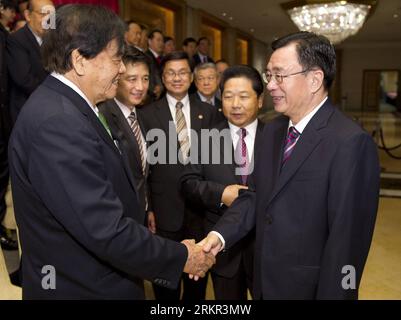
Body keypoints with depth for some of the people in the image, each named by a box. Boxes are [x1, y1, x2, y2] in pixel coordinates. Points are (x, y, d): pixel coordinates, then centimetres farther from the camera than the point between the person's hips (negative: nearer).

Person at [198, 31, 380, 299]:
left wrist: (330, 295, -17)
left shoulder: (351, 143, -22)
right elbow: (256, 194, 3)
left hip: (310, 287, -6)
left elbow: (347, 239, -21)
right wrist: (220, 234, -11)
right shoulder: (273, 130, 4)